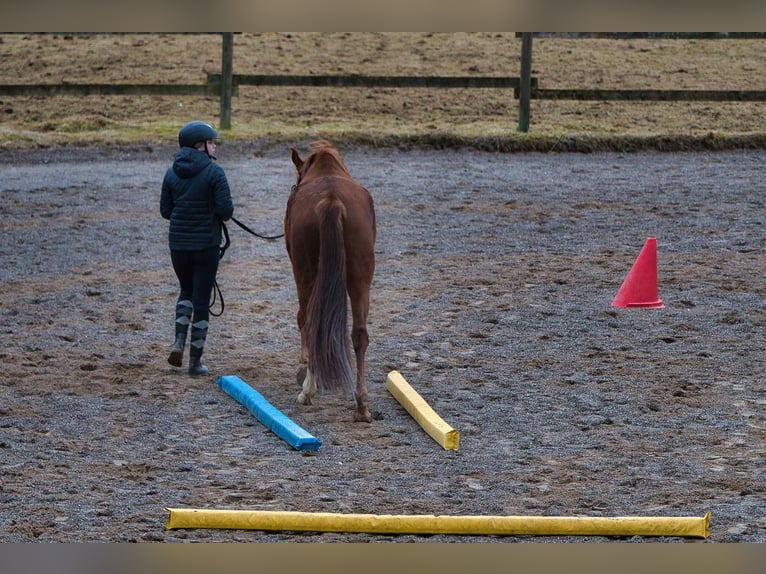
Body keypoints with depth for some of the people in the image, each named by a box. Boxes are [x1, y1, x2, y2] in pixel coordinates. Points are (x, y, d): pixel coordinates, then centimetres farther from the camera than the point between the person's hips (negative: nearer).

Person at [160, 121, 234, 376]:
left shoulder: (172, 173, 2)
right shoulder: (214, 172, -13)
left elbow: (165, 210, 4)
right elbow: (226, 209, -16)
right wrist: (219, 214, 6)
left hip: (178, 243, 4)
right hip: (206, 244, -4)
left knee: (187, 291, 24)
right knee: (201, 298, 4)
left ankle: (179, 342, 4)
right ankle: (195, 361, 7)